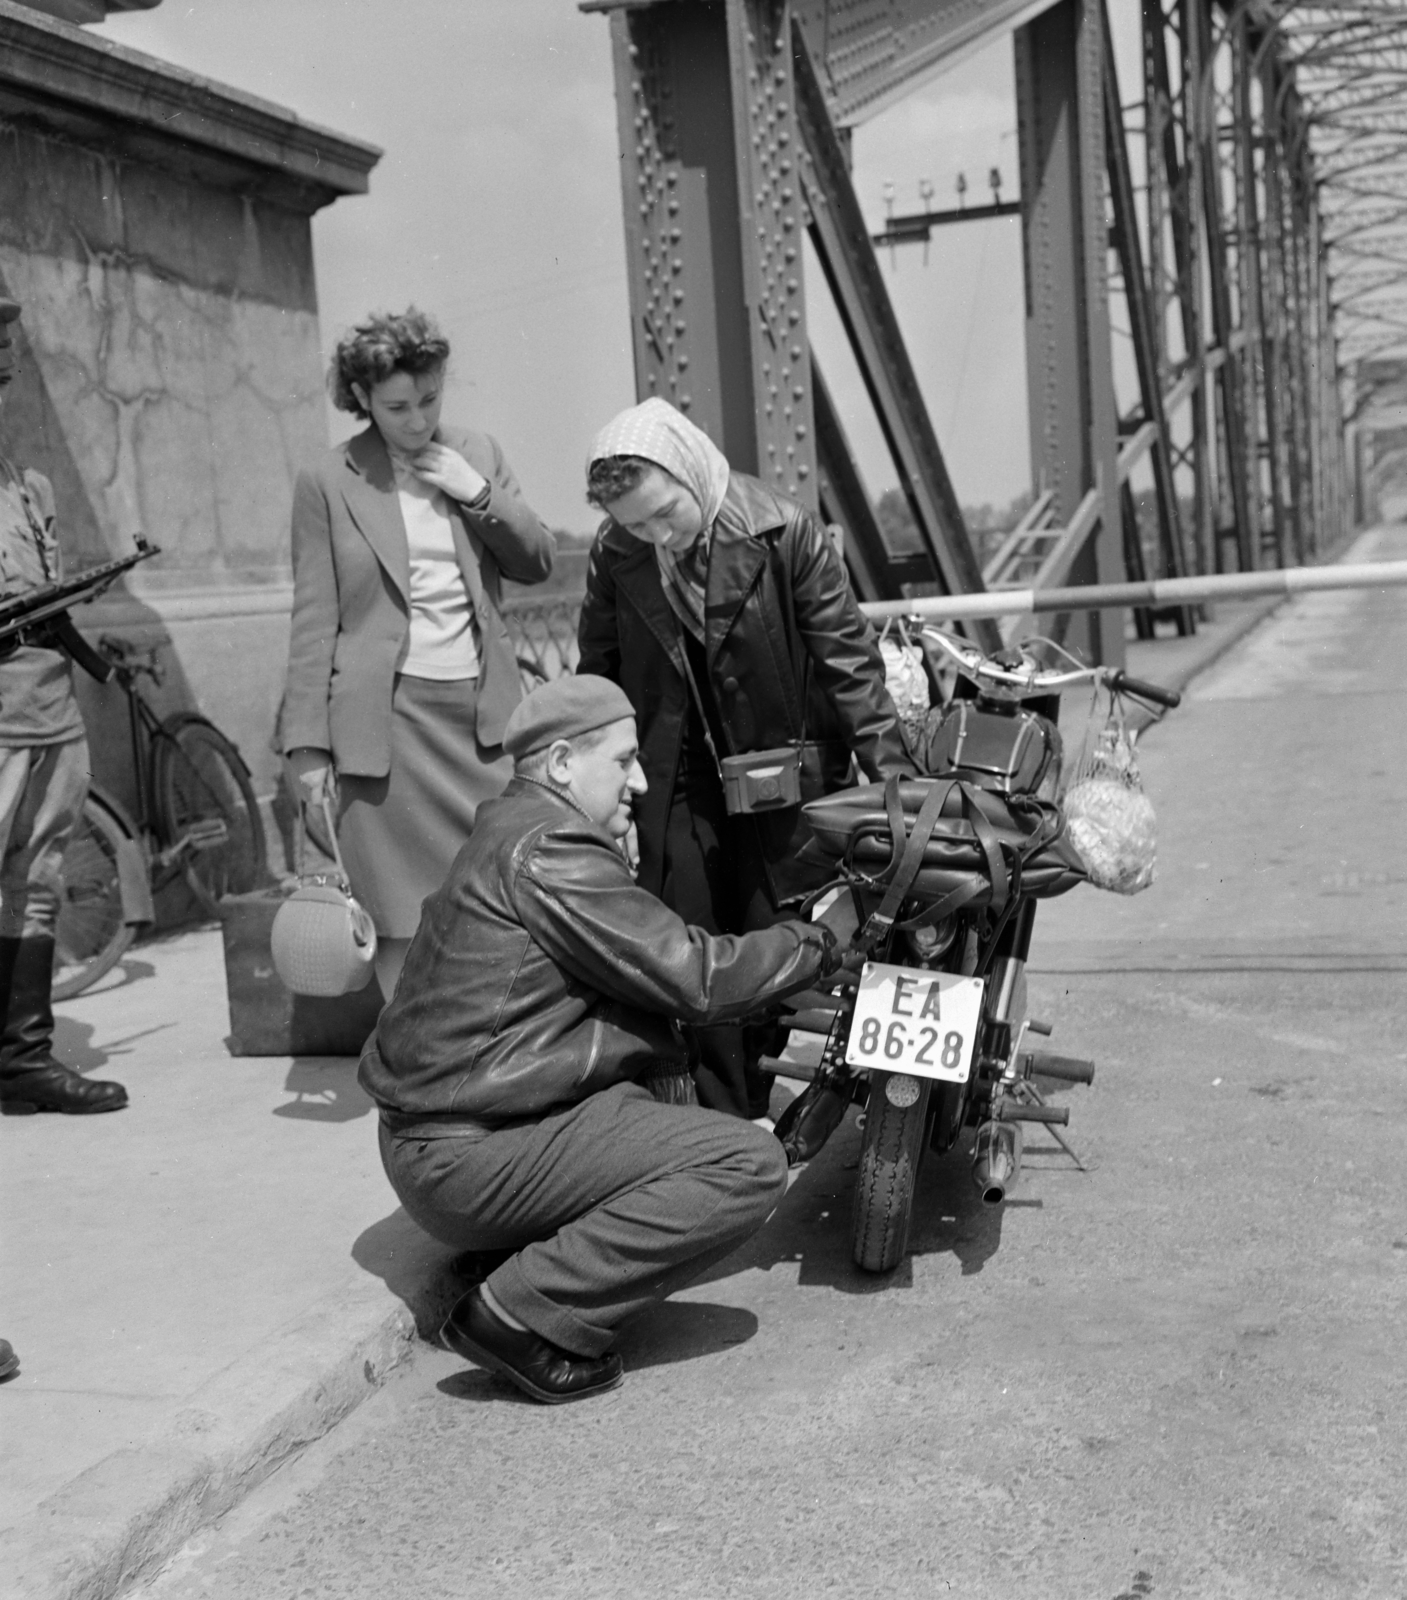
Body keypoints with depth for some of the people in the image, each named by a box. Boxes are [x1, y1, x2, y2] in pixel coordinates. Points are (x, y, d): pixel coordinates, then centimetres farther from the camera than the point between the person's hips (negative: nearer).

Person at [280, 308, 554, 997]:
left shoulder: (477, 455, 12)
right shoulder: (328, 482, 1)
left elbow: (538, 562, 13)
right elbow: (314, 621, 1)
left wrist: (478, 493, -2)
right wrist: (307, 742, -2)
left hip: (483, 711, 3)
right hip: (388, 719, -3)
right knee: (406, 921, -2)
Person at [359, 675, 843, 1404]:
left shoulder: (510, 829, 17)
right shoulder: (544, 851, -16)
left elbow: (653, 973, 21)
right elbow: (694, 978, -17)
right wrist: (815, 942, -1)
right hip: (471, 1157, -11)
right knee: (747, 1165, -16)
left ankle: (519, 1249, 13)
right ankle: (523, 1315, -15)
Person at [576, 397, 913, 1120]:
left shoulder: (782, 531, -14)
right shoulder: (615, 553, -5)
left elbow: (847, 654, -9)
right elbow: (598, 673, 8)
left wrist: (890, 769, -11)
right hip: (675, 781, 2)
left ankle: (754, 1104, 20)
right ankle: (723, 1121, 11)